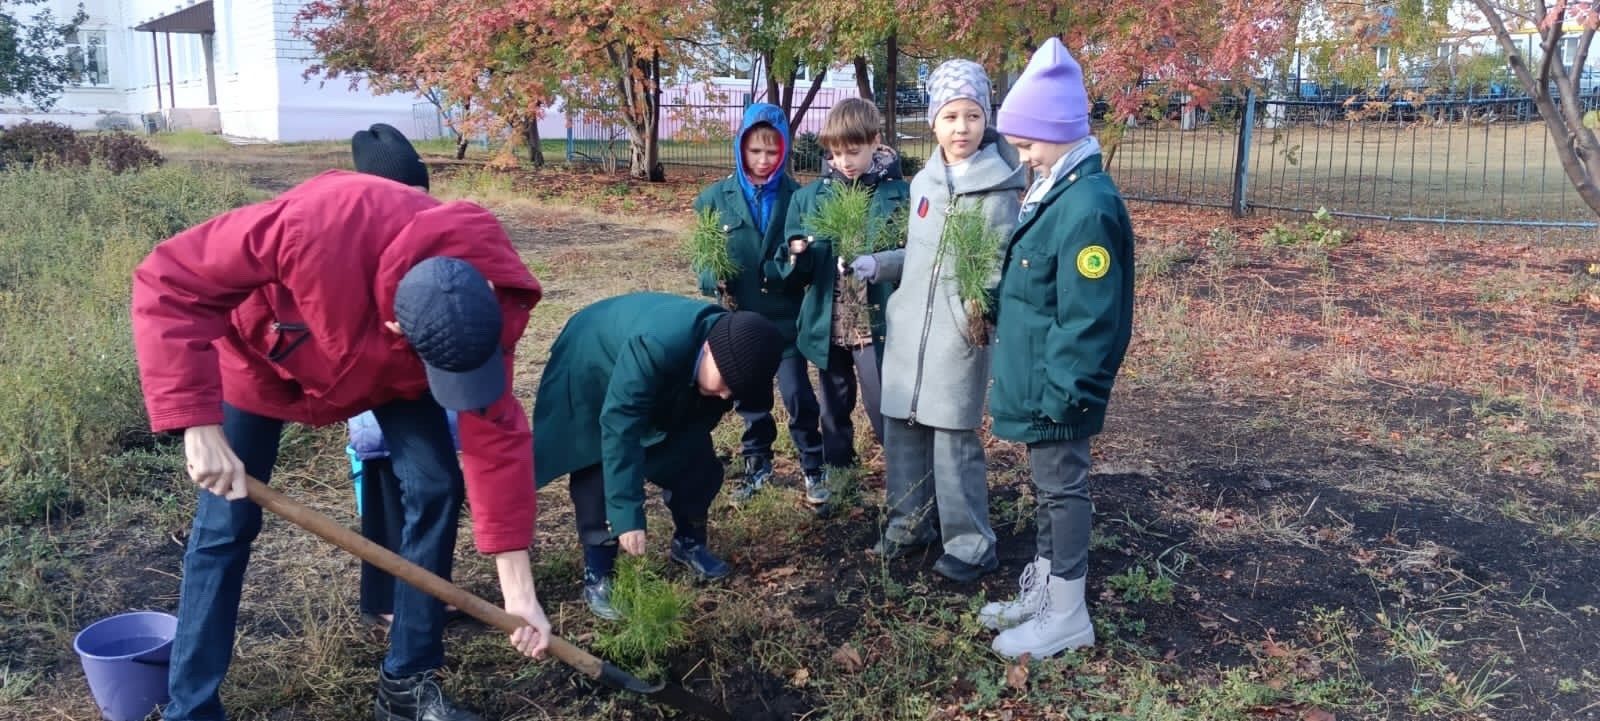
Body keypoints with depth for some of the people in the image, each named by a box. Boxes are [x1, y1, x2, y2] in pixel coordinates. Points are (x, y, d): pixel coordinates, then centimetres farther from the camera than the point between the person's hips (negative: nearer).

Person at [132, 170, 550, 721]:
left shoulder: (485, 308, -33)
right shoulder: (312, 227, -47)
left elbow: (496, 438, -26)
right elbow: (169, 285, -36)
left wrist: (518, 590, -23)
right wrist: (198, 426, -43)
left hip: (387, 368, 3)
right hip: (265, 351, -2)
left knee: (435, 488, -9)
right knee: (226, 521, -2)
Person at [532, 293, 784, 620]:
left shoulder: (731, 346, -24)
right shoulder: (655, 347, -47)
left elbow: (701, 420, -7)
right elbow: (619, 427, -45)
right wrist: (628, 515, -46)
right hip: (593, 374, -6)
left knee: (697, 461, 4)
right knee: (599, 477, -12)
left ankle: (689, 543, 25)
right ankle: (597, 576, 0)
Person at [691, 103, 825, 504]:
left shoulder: (797, 196, -5)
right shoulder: (715, 198, -1)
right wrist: (713, 280, -18)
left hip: (786, 317, -2)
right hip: (739, 318, 2)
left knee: (798, 394, 0)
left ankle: (813, 468, 17)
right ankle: (757, 463, 32)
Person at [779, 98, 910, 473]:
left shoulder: (899, 195, -7)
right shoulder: (811, 196, 3)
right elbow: (797, 271, 5)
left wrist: (880, 265, -27)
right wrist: (796, 253, -19)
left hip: (877, 324, -4)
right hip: (827, 325, 4)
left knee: (885, 411, 1)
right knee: (834, 410, 18)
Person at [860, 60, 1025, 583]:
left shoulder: (997, 191, -8)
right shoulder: (922, 182, 10)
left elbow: (1004, 266, -9)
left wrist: (984, 304, -27)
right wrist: (874, 263, 6)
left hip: (960, 332, -6)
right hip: (907, 324, 6)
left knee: (955, 437, -3)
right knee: (901, 429, 12)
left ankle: (971, 545, 11)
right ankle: (909, 523, 29)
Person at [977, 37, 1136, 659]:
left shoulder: (1088, 207, -23)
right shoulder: (1054, 192, 9)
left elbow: (1087, 321, -25)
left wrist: (1060, 395, -22)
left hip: (1058, 390, -10)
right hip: (1038, 383, 10)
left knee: (1063, 488, 3)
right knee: (1048, 486, 19)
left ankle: (1067, 616, 18)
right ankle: (1043, 592, 34)